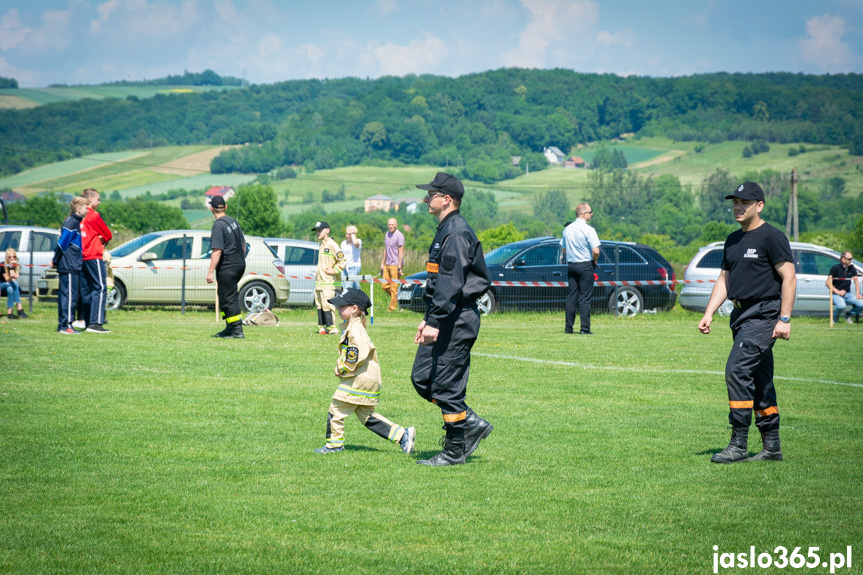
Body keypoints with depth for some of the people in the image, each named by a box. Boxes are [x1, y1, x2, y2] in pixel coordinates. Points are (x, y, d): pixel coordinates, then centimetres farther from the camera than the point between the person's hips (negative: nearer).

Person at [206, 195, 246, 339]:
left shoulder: (218, 226, -16)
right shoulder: (233, 221, 10)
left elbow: (217, 251, -22)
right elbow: (243, 244, 17)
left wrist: (211, 272, -21)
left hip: (227, 267, -9)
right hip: (240, 265, 9)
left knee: (229, 298, -5)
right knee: (224, 296, 18)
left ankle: (237, 330, -7)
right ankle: (230, 328, 21)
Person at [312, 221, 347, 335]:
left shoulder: (332, 245, -11)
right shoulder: (322, 245, 17)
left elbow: (343, 261, -18)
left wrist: (333, 270, -15)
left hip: (328, 282, -9)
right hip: (319, 282, 9)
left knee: (327, 305, -12)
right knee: (319, 305, 10)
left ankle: (332, 329, -9)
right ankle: (322, 327, 16)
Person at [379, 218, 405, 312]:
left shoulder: (399, 236, -11)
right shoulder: (387, 234, 14)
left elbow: (401, 253, -13)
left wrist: (399, 267, -17)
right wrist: (382, 263, 19)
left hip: (395, 265, -8)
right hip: (387, 264, 8)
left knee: (394, 288, -4)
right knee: (384, 286, 6)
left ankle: (392, 307, 2)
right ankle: (399, 298, 22)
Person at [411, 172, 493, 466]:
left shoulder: (457, 233, -16)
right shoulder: (445, 231, 18)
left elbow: (451, 284, -24)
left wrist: (435, 323, -27)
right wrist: (427, 320, 23)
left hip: (457, 320, -11)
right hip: (444, 320, 11)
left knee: (447, 385, -5)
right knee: (421, 378, 11)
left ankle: (455, 451, 4)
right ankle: (472, 424, 17)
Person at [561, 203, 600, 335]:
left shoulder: (567, 229, 8)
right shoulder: (588, 230, -13)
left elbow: (564, 250, 15)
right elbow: (596, 251, -18)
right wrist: (594, 261, 0)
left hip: (571, 265, 6)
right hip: (585, 265, -6)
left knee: (571, 296, 10)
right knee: (585, 297, -3)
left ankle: (568, 327, 10)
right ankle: (585, 329, -4)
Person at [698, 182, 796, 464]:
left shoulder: (772, 237, -9)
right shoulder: (733, 240, 17)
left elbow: (789, 277, -13)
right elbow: (724, 279, 21)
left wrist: (784, 319, -18)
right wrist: (709, 313, 10)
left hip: (764, 315, -9)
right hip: (741, 314, 9)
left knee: (737, 370, -18)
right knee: (759, 379, 10)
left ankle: (739, 445, -16)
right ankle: (772, 448, 15)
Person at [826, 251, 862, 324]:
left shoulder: (852, 268, 6)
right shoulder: (835, 268, -10)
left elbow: (856, 281, 13)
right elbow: (828, 283, -10)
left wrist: (858, 294, 1)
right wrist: (838, 292, -19)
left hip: (847, 294, 5)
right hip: (836, 294, -5)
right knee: (841, 305, -38)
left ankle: (848, 314, 11)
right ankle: (835, 317, -3)